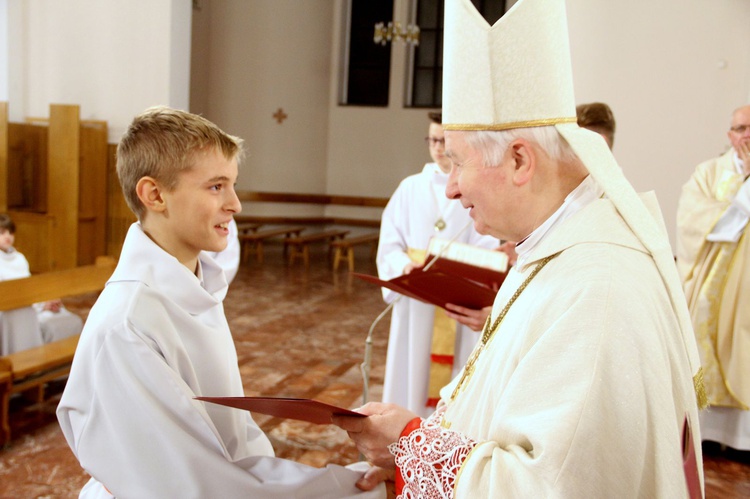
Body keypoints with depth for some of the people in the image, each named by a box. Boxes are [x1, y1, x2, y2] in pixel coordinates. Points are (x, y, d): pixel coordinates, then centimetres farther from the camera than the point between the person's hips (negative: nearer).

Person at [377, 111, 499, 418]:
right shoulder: (411, 188, 5)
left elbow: (487, 253, -11)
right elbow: (389, 243, 3)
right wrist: (405, 266, -18)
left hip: (460, 310, -2)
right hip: (415, 308, 2)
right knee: (411, 377, 8)